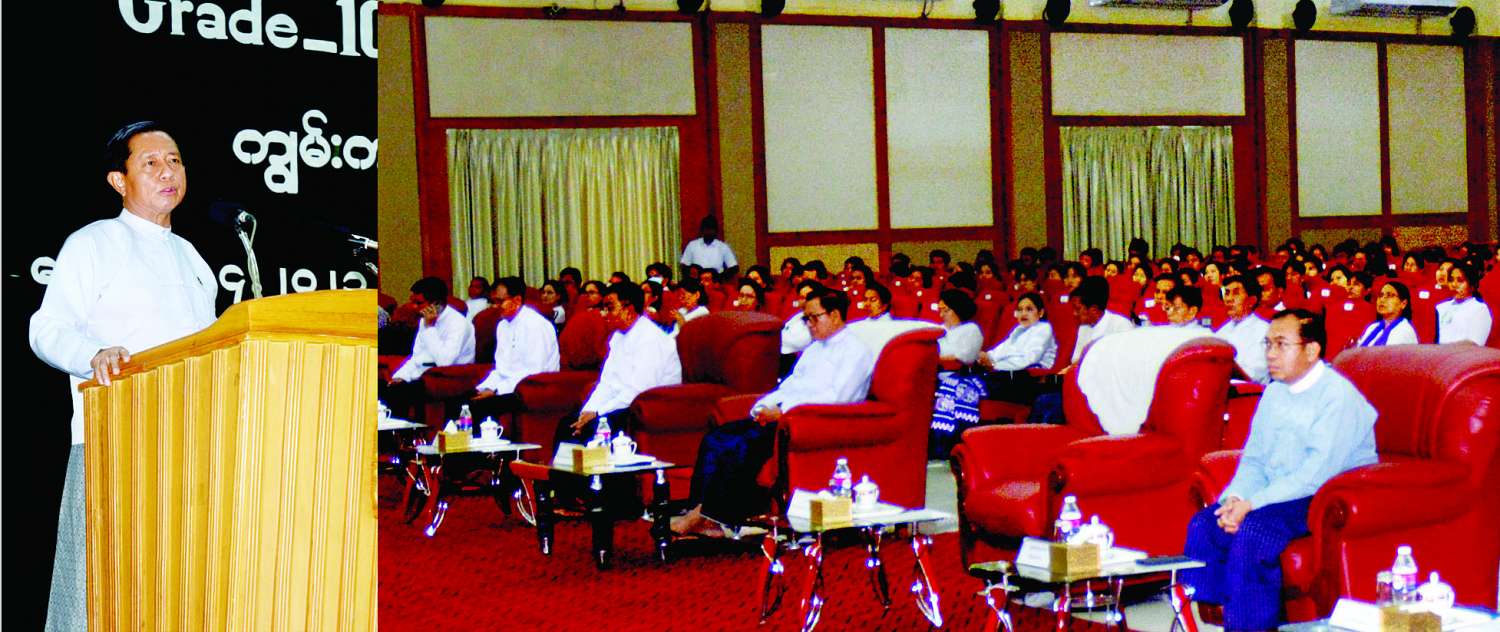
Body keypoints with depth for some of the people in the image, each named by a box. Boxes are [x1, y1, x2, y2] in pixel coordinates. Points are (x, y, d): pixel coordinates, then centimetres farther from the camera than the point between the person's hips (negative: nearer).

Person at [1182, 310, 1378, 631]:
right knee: (1204, 525, -12)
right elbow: (1254, 458, 12)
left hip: (1325, 500, -8)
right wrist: (1236, 497, -10)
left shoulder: (1338, 396, -15)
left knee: (1251, 532, -30)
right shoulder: (1275, 392, 11)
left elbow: (1316, 475, -22)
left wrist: (1252, 504, -24)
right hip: (1276, 494, 8)